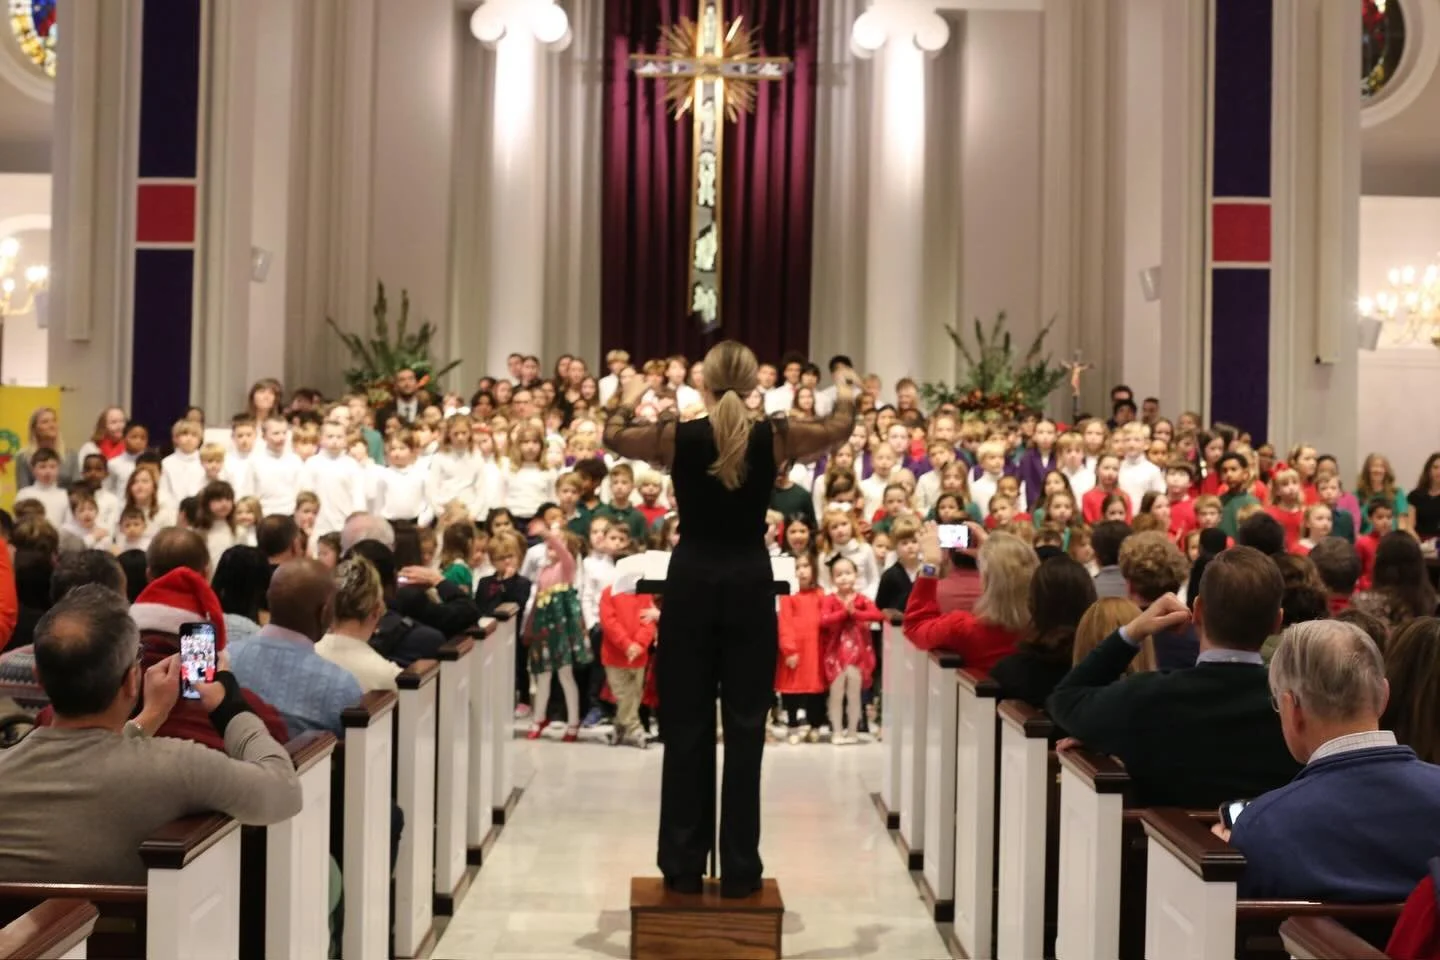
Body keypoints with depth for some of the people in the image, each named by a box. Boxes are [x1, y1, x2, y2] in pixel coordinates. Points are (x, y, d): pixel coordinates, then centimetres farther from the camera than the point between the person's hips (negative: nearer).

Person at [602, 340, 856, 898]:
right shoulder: (776, 437, -6)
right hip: (750, 584, 0)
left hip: (690, 582, 0)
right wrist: (846, 399, 38)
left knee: (685, 727, 8)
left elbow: (612, 438, 15)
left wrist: (628, 401, 36)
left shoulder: (676, 436, -6)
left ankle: (684, 867, 13)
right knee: (745, 728, 5)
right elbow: (836, 431, 16)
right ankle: (740, 870, 9)